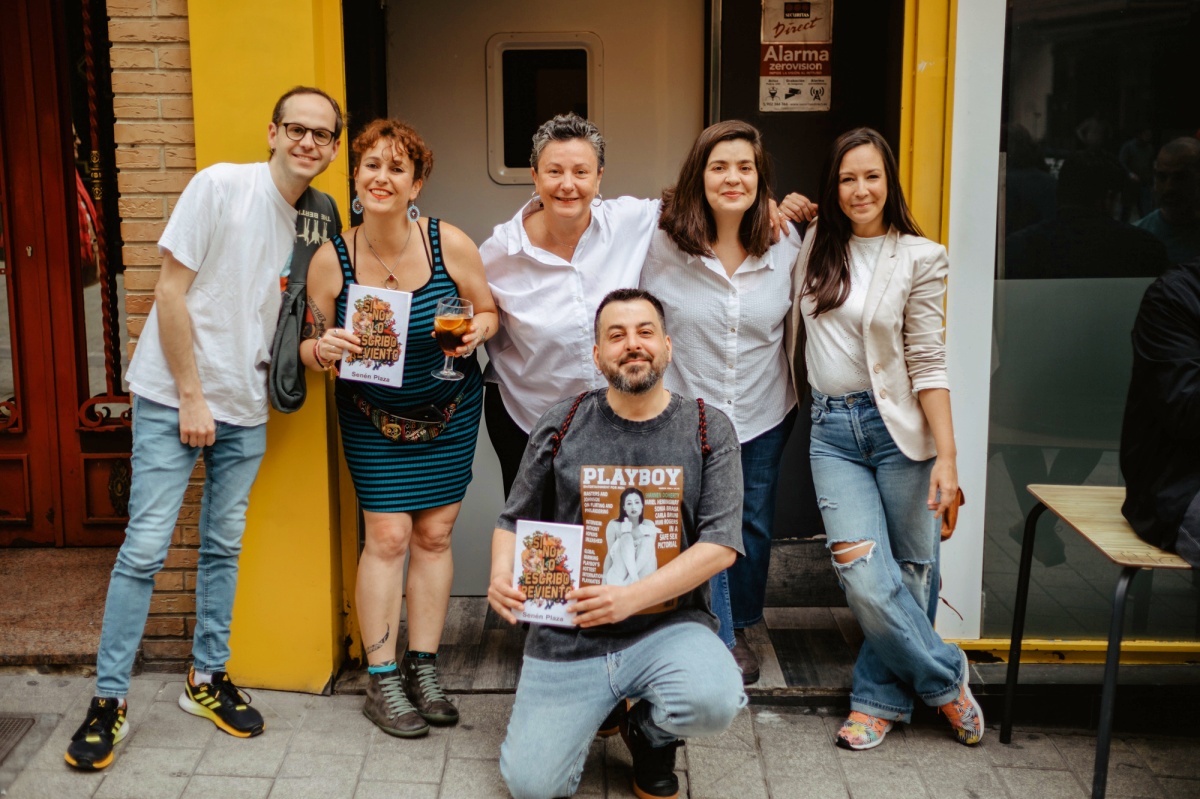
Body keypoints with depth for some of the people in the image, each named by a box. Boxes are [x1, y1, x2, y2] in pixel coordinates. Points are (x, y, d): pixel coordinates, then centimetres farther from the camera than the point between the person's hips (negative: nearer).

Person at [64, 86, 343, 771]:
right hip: (174, 398, -5)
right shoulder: (220, 186, -11)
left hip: (246, 407, 5)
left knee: (225, 546, 12)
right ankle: (109, 701, 9)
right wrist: (191, 396, -13)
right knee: (146, 547, -3)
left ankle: (208, 677, 27)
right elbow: (171, 292, -13)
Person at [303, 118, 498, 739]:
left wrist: (479, 328, -23)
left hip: (450, 410, 1)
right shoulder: (331, 259, -13)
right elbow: (308, 347, -3)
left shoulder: (450, 245, -14)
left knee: (434, 534, 5)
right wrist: (322, 349, -26)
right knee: (387, 535, -5)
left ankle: (422, 669, 19)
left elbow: (487, 310, 0)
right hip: (372, 418, -1)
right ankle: (381, 681, 8)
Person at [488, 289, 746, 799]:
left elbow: (721, 543, -9)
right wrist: (501, 575, -13)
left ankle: (650, 736, 6)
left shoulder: (709, 430, -1)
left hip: (668, 625, -1)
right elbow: (514, 521, 10)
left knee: (715, 702, -32)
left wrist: (630, 598, -20)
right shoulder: (561, 426, 2)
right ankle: (599, 710, 25)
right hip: (569, 635, 1)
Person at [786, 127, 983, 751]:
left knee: (911, 570, 4)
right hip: (833, 429, 2)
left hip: (898, 425, -2)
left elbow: (927, 362, -4)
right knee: (865, 575, -10)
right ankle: (944, 677, 11)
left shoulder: (920, 258, -1)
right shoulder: (816, 246, 9)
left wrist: (947, 454, -11)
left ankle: (880, 695, 23)